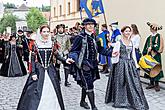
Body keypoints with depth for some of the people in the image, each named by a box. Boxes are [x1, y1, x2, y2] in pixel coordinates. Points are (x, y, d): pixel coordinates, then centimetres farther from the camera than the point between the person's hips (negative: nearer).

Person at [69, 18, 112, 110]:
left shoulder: (93, 37, 10)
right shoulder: (80, 37, -10)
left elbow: (100, 49, 17)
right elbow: (73, 51, -11)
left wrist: (110, 53, 5)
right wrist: (78, 60, -27)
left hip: (93, 64, 7)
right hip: (84, 65, -7)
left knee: (85, 84, 19)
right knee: (89, 85, -9)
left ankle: (83, 101, 38)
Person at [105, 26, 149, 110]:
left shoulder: (131, 43, 10)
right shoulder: (119, 42, -5)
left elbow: (133, 55, 14)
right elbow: (114, 54, -7)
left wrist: (136, 65, 10)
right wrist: (115, 54, -30)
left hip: (131, 64, 5)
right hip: (121, 64, -4)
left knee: (134, 83, 2)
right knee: (121, 83, 2)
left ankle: (136, 102, 12)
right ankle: (120, 101, 17)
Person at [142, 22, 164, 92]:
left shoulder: (159, 36, -6)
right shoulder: (149, 37, 13)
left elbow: (159, 47, -14)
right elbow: (146, 46, 15)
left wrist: (152, 47, -18)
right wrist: (145, 53, 7)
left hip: (156, 55, -6)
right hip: (149, 55, 7)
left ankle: (156, 84, 3)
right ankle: (151, 83, 17)